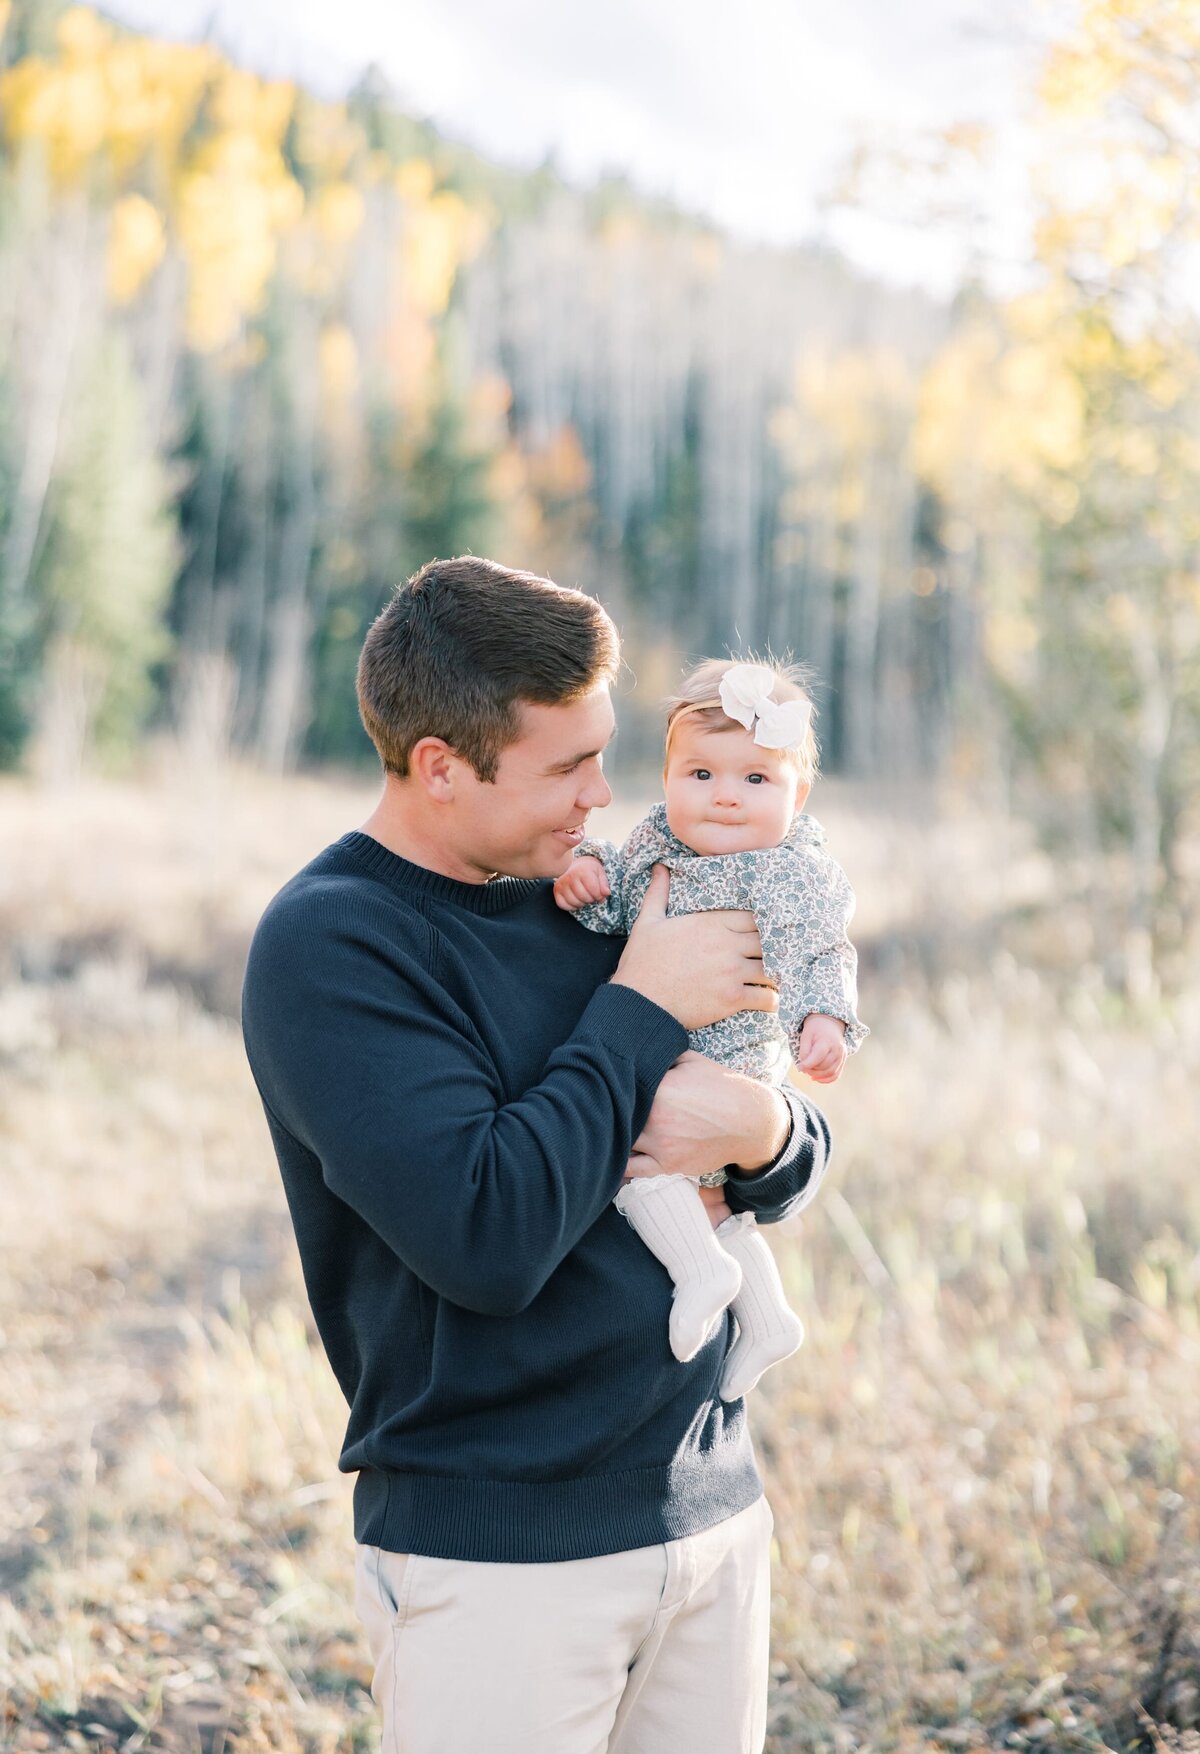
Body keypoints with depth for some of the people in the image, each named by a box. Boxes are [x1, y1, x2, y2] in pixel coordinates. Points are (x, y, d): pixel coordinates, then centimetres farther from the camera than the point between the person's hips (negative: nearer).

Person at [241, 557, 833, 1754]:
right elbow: (489, 1242, -24)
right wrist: (642, 1013, -15)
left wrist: (766, 1132, -11)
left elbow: (804, 1156, 13)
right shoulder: (328, 945, -13)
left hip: (712, 1507, 6)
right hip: (495, 1555, -6)